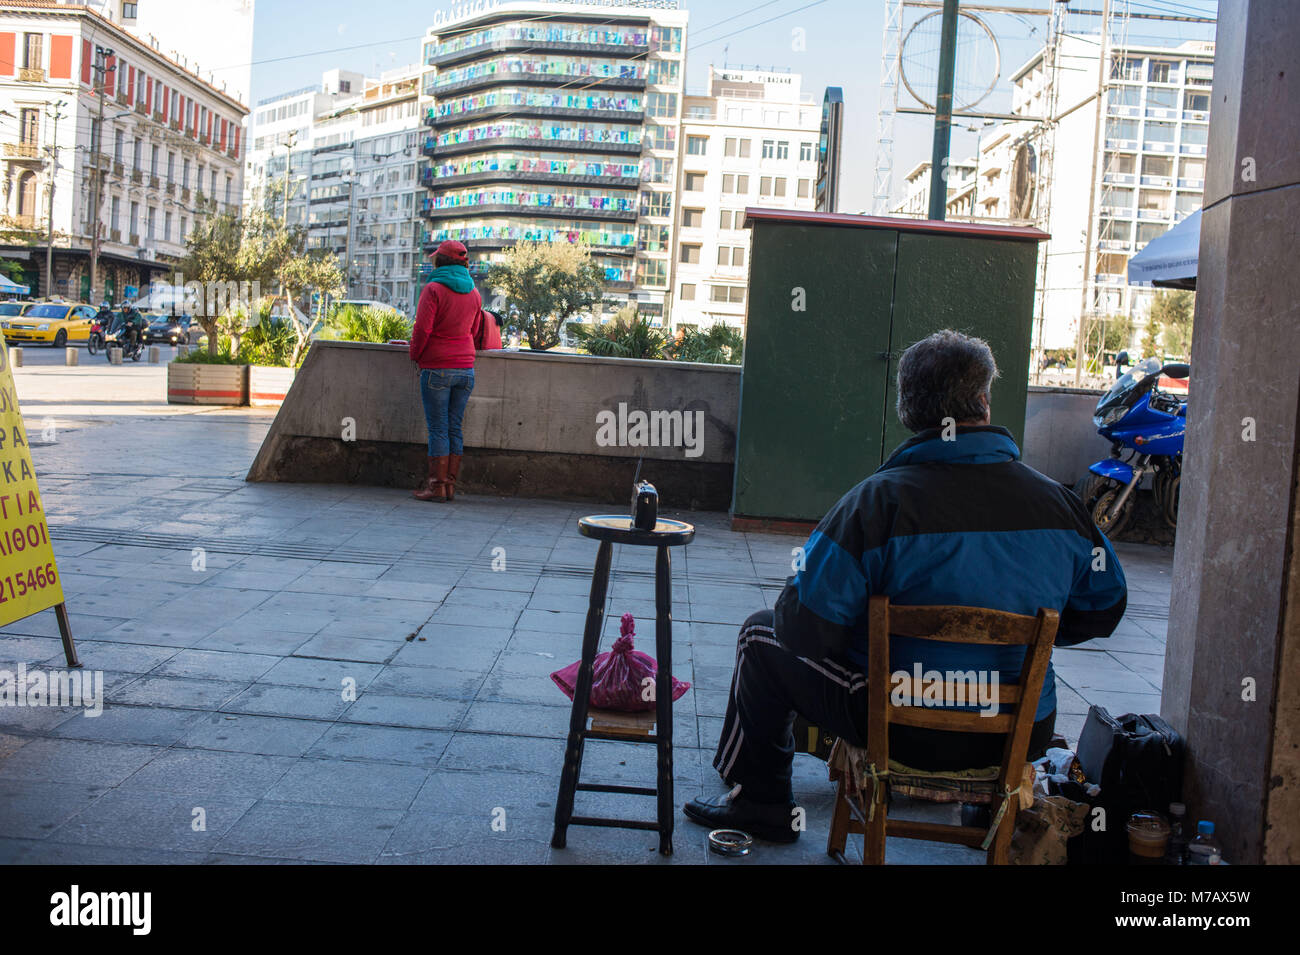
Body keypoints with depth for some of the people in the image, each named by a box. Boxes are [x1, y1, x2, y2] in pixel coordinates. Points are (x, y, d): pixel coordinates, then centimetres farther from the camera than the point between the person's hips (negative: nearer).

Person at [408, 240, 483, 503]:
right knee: (455, 428, 8)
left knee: (438, 429, -2)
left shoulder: (434, 289, -9)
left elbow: (422, 329, -12)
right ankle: (450, 484, 9)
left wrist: (415, 355, 3)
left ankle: (437, 485, -1)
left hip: (437, 368, -5)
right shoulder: (473, 293, 10)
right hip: (466, 367, 5)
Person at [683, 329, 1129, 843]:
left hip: (907, 735, -5)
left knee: (763, 634, 16)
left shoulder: (880, 500, -21)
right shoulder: (1058, 502, -9)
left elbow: (807, 626, -21)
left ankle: (760, 800, 30)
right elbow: (1103, 609, 6)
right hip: (1024, 737, 5)